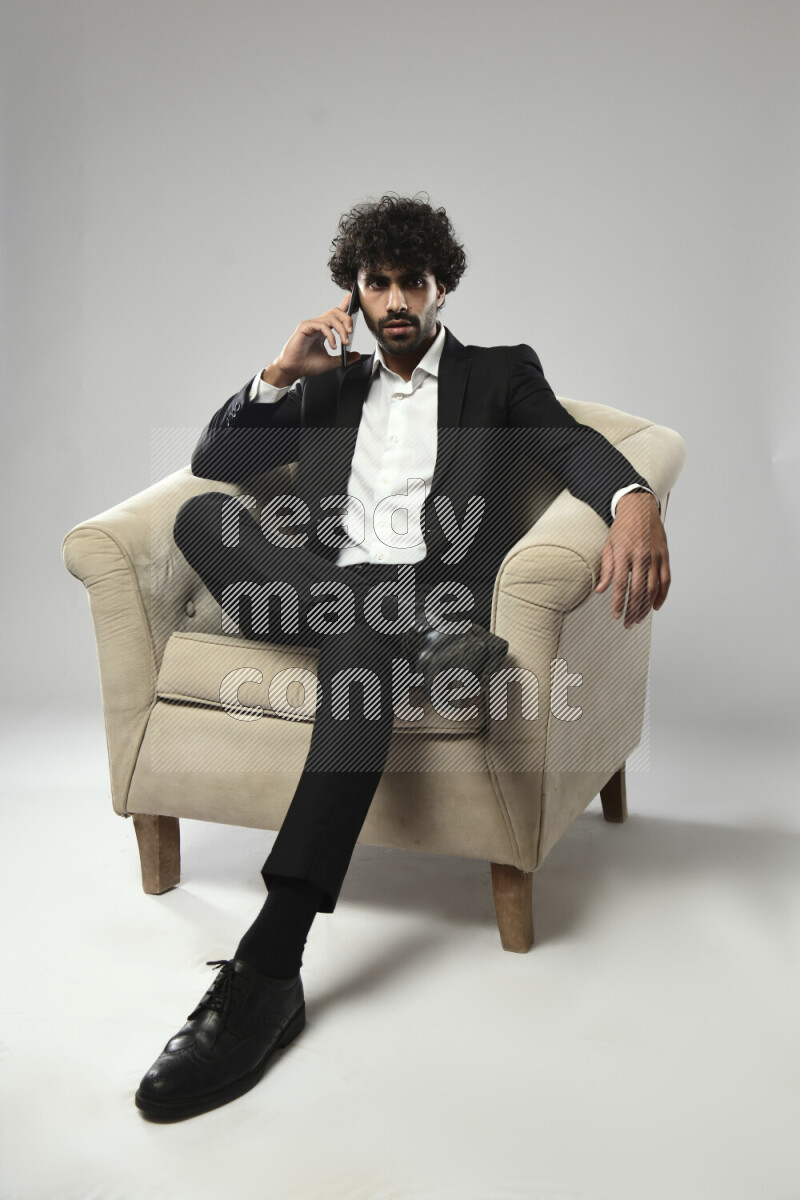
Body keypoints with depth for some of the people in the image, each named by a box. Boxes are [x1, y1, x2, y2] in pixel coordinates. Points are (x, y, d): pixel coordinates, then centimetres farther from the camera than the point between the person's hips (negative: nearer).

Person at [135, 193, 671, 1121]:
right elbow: (213, 463, 19)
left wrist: (634, 498, -29)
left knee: (363, 632, -40)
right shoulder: (330, 385, 26)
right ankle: (416, 641, -34)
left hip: (434, 588, -3)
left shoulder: (501, 373, 17)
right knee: (201, 516, -25)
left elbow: (573, 445, -5)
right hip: (324, 588, 3)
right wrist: (281, 375, 2)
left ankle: (271, 968, -44)